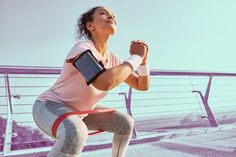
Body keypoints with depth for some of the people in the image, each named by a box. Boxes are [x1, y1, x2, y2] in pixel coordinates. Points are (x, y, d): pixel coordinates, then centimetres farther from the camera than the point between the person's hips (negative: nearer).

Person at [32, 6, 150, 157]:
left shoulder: (112, 59, -3)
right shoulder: (83, 48, -28)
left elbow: (142, 85, 4)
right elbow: (104, 82, -46)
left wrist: (143, 59, -13)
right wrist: (135, 57, -32)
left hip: (78, 111, 8)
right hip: (49, 107, -8)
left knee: (126, 123, 6)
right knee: (75, 133, -40)